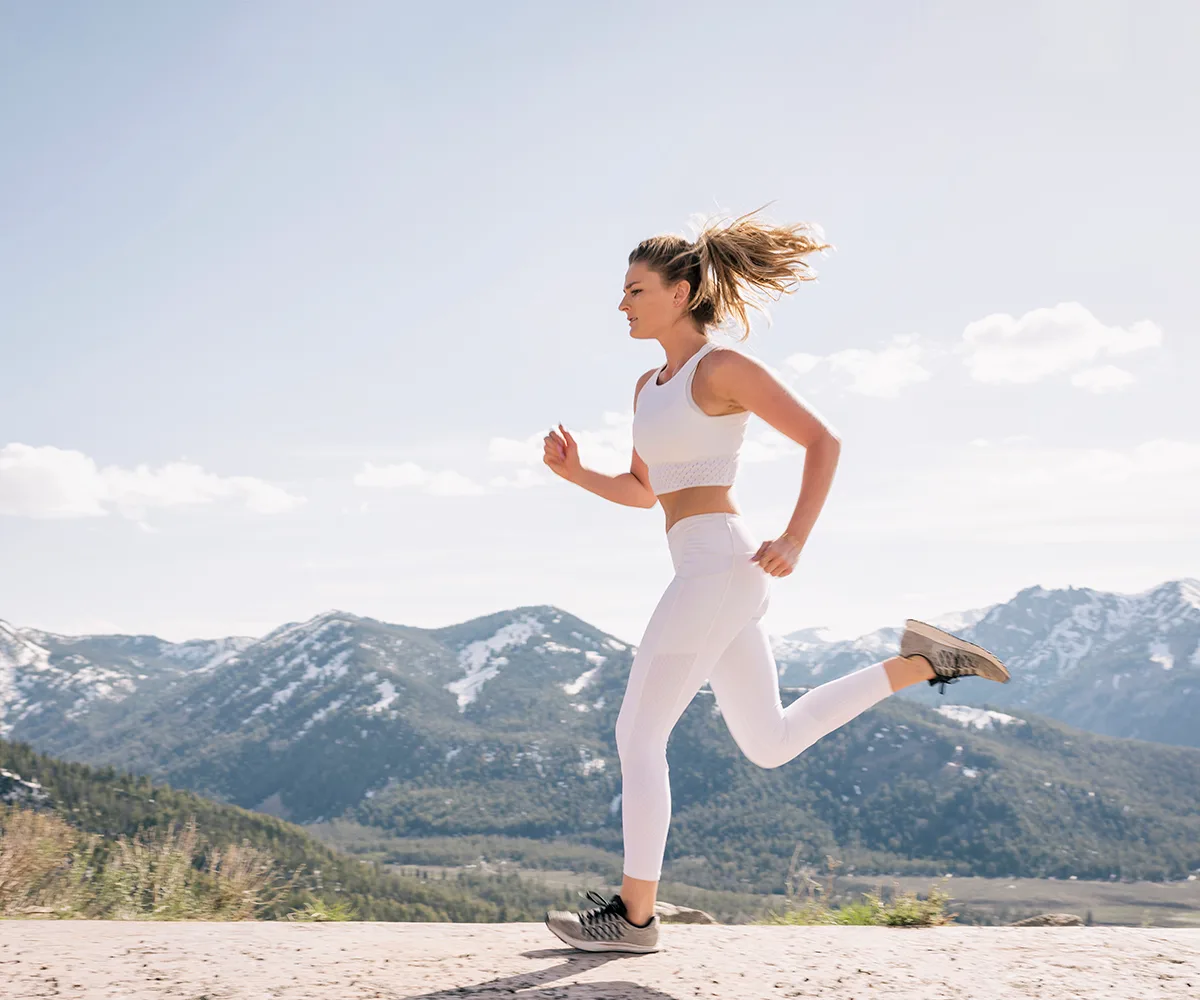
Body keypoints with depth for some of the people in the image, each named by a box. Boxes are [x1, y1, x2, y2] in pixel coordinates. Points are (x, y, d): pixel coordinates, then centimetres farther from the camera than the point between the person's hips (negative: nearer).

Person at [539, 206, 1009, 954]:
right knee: (770, 745, 16)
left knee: (637, 736, -5)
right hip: (711, 572, 10)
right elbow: (643, 491, 25)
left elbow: (824, 440, -8)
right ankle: (917, 661, 17)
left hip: (721, 565, -10)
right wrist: (574, 472, 7)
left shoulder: (724, 367, -8)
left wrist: (796, 540, -16)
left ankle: (636, 914, 4)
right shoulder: (652, 385, 18)